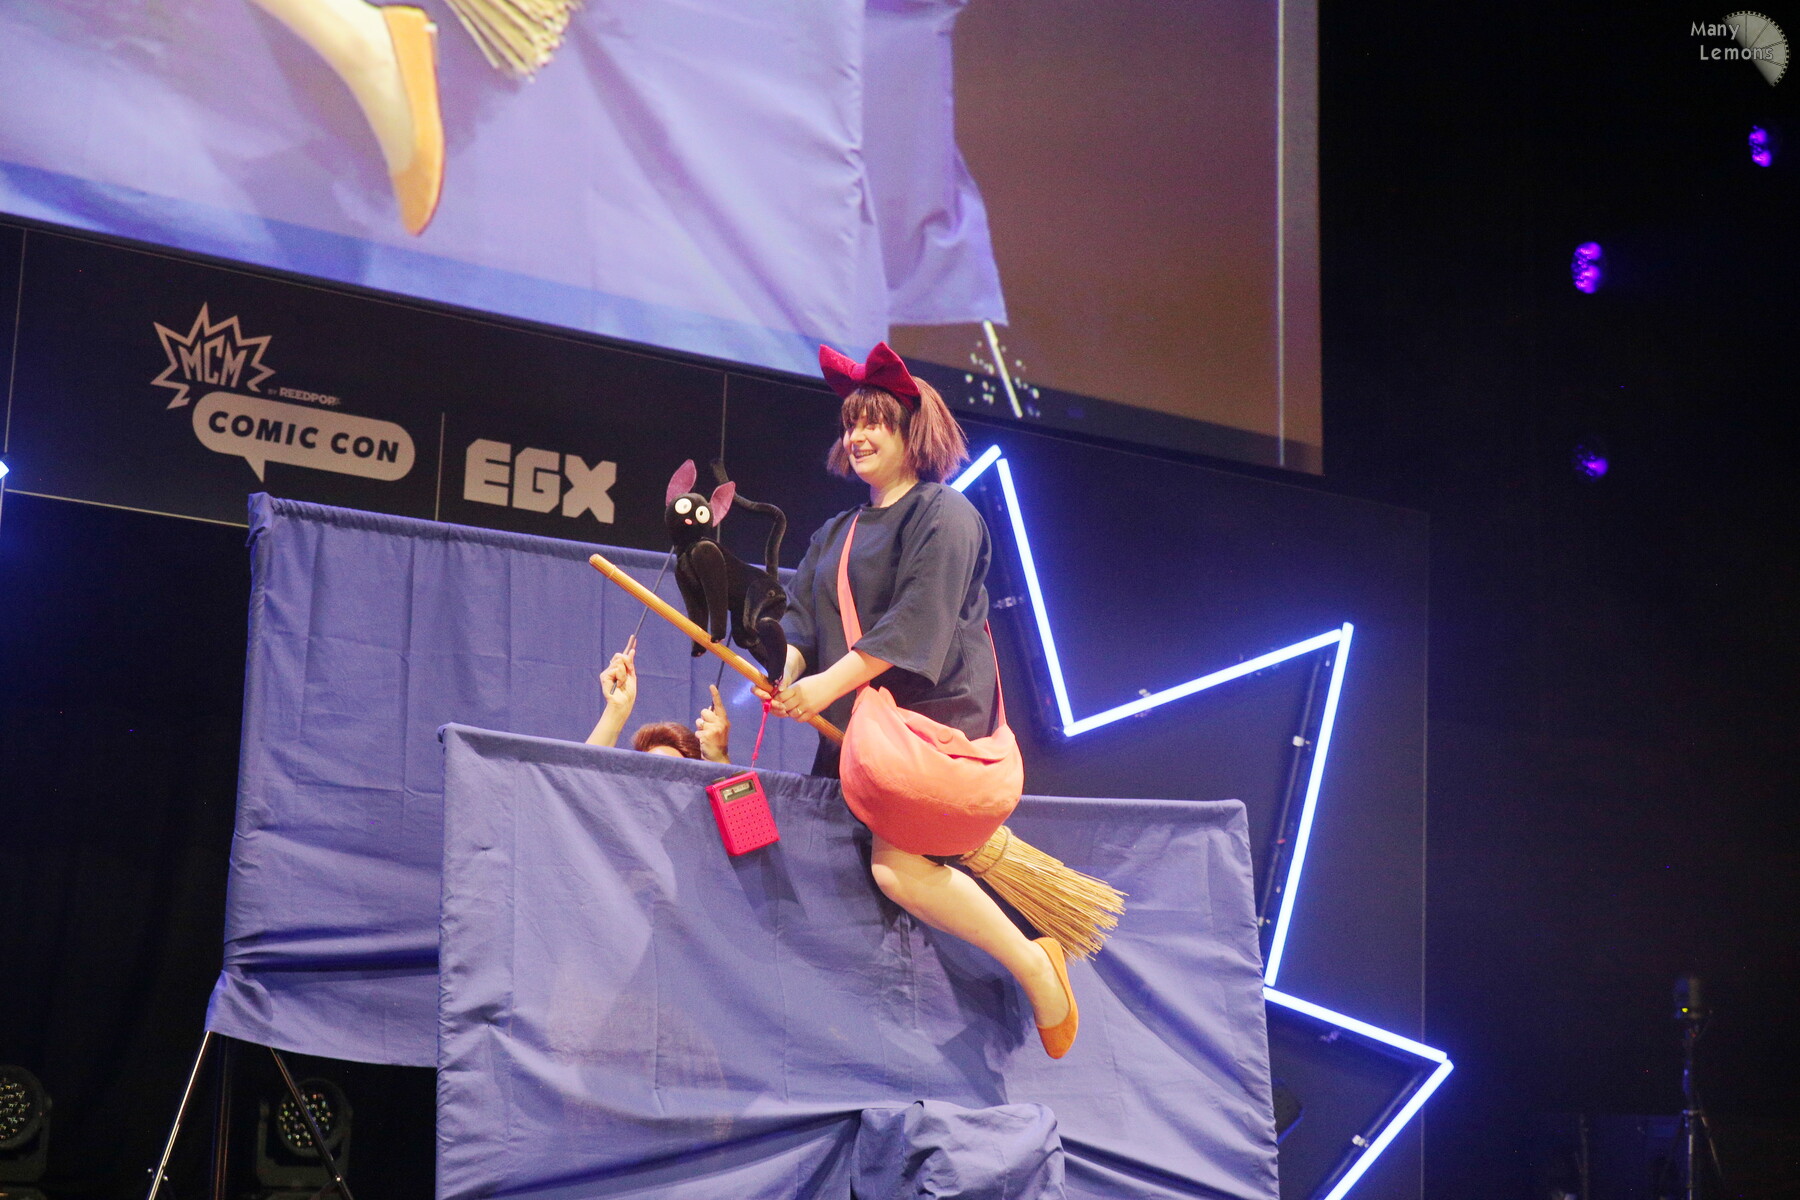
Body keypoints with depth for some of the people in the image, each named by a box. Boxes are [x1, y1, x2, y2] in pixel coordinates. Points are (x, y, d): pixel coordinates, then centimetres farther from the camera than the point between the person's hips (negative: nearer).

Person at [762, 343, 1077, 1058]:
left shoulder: (943, 515, -1)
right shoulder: (836, 535, 22)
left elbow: (916, 621, -14)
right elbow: (802, 616, 10)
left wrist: (831, 683, -21)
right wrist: (787, 673, -12)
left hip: (931, 714, -8)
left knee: (897, 864, -25)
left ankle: (1032, 966, -10)